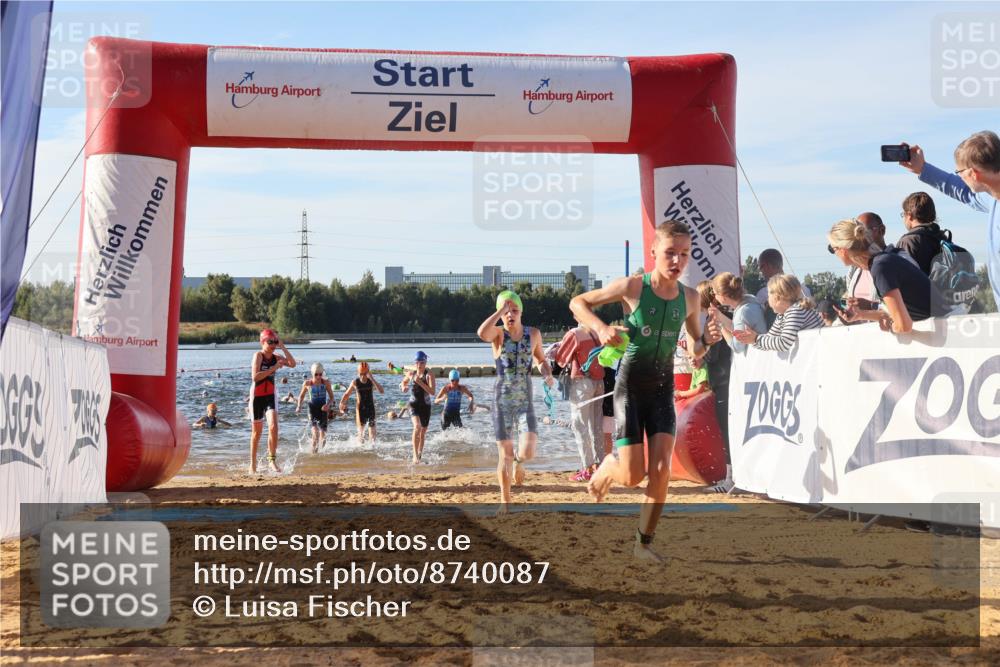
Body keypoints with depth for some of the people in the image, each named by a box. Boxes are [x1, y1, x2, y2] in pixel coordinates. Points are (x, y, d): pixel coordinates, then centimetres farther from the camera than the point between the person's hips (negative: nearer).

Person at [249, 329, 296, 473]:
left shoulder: (276, 357, 3)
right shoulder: (258, 355, -12)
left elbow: (292, 364, -12)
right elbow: (255, 377, -23)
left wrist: (282, 347, -12)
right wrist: (273, 368, -24)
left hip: (271, 396, 3)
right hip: (257, 397, -3)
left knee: (273, 427, -16)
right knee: (257, 431, 7)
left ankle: (272, 460, -10)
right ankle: (253, 464, 22)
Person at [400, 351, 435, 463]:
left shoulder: (429, 375, -8)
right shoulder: (411, 373, 2)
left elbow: (432, 392, -19)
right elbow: (404, 382, 24)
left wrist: (420, 382, -27)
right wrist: (403, 387, 1)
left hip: (425, 406, 0)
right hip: (414, 404, 0)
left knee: (423, 432, 12)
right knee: (417, 427, -24)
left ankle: (420, 453, 32)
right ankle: (415, 455, -25)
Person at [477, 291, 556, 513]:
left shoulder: (533, 334, 2)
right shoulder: (497, 334, -6)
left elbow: (541, 360, 17)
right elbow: (481, 333, -30)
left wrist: (548, 374, -3)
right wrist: (501, 310, -27)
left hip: (525, 402, 1)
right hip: (502, 401, -1)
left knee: (528, 452, -15)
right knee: (505, 455, 1)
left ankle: (518, 461, 23)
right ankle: (505, 500, 20)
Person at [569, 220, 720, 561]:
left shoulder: (690, 298, -1)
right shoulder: (632, 287, -12)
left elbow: (695, 350, 13)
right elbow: (577, 303, -2)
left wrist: (707, 340, -10)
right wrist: (601, 328, -20)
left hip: (663, 389, 3)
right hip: (630, 387, -3)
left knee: (661, 469, -9)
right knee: (632, 476, -7)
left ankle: (643, 542, 8)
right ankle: (605, 469, 30)